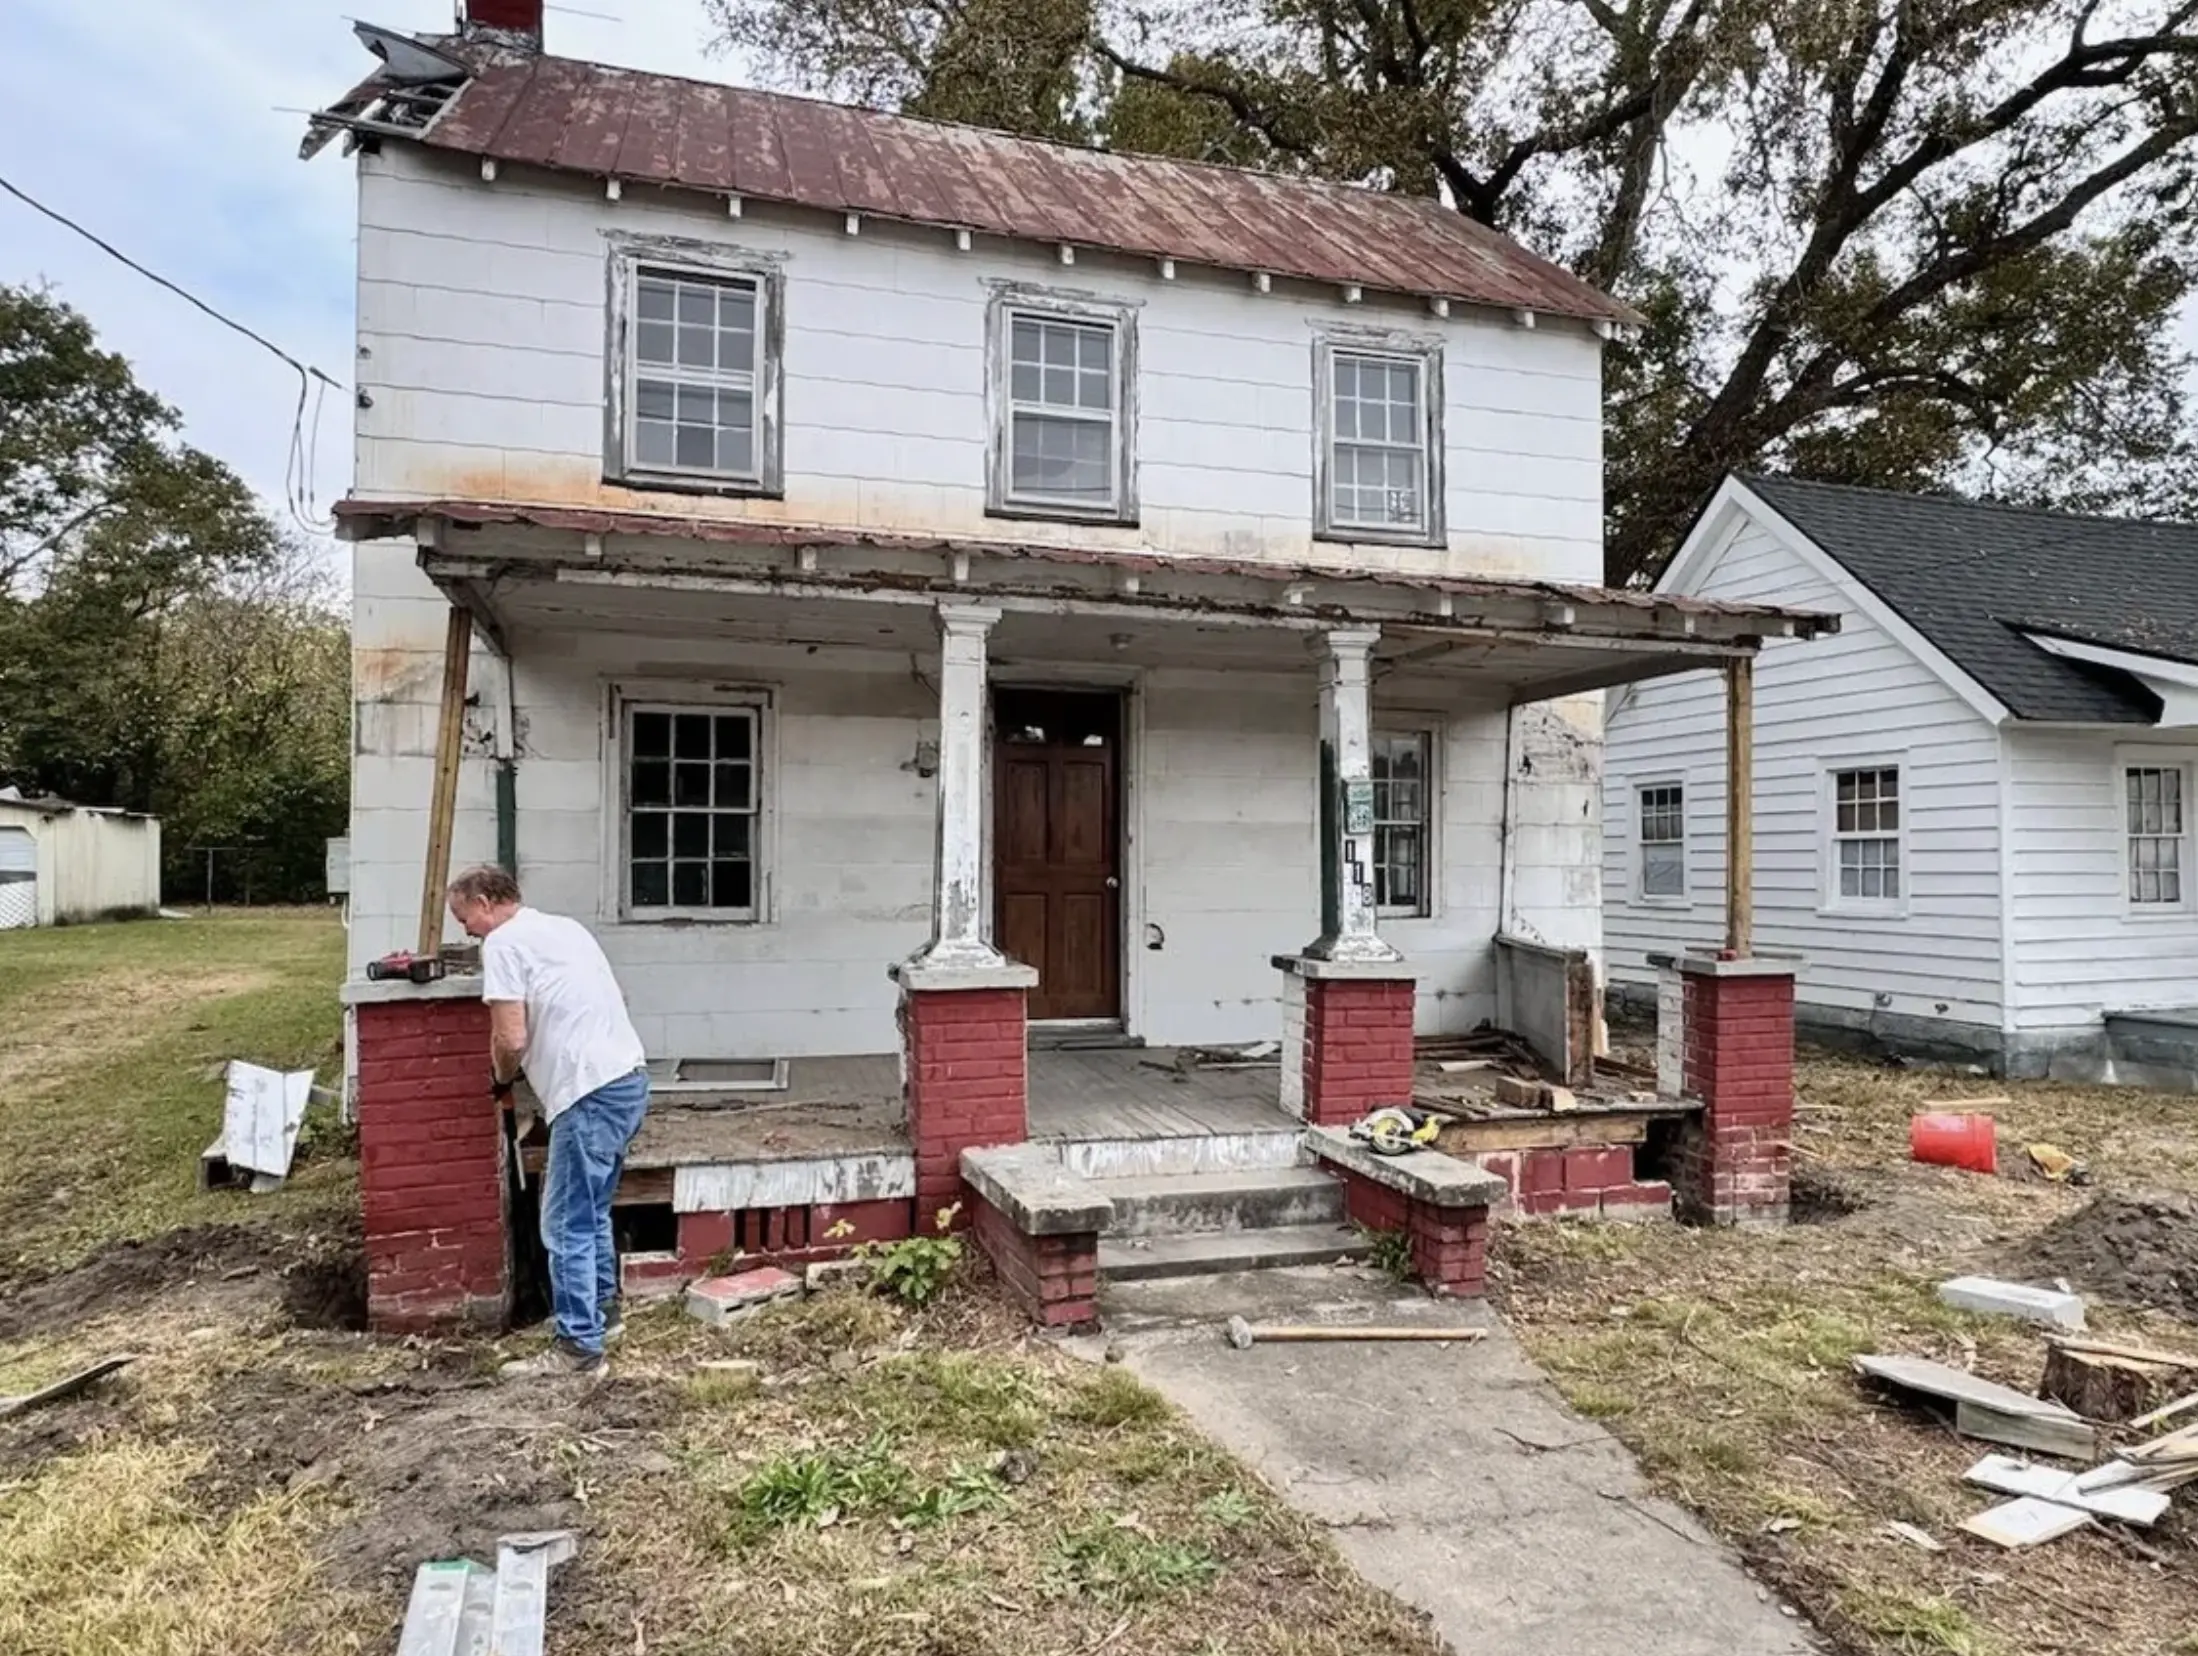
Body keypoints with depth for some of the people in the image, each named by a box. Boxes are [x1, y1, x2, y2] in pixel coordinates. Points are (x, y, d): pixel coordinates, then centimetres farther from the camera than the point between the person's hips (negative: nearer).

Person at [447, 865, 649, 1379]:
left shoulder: (503, 941, -5)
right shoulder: (564, 926, 22)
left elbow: (512, 1038, -11)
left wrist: (503, 1079, 10)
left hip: (592, 1092, -10)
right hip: (628, 1079, 10)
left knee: (566, 1226, 0)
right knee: (591, 1212, 23)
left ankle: (579, 1348, 5)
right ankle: (603, 1311, 36)